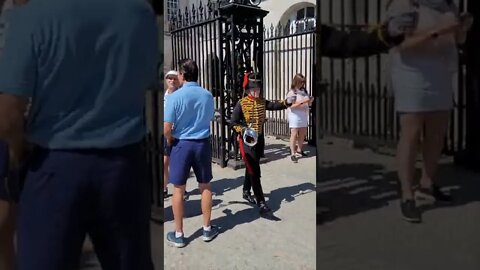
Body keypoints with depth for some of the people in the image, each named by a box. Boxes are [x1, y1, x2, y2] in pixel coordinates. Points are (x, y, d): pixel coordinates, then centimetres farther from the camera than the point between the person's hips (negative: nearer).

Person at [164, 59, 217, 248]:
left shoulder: (174, 97, -15)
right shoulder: (208, 95, -1)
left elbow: (166, 129, -15)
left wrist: (170, 140, 5)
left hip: (181, 144, -3)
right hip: (203, 143, 4)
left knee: (179, 190, 8)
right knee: (205, 187, 15)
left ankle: (178, 235, 16)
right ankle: (207, 229, 25)